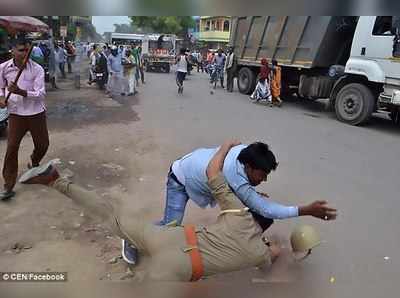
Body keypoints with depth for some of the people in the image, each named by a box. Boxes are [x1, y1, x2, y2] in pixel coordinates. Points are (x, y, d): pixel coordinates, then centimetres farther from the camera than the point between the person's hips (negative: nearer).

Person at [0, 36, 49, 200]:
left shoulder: (37, 69, -12)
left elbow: (41, 94, -18)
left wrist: (20, 92, -31)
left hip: (36, 114, 0)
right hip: (16, 114, 1)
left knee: (43, 144, 11)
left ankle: (34, 163, 47)